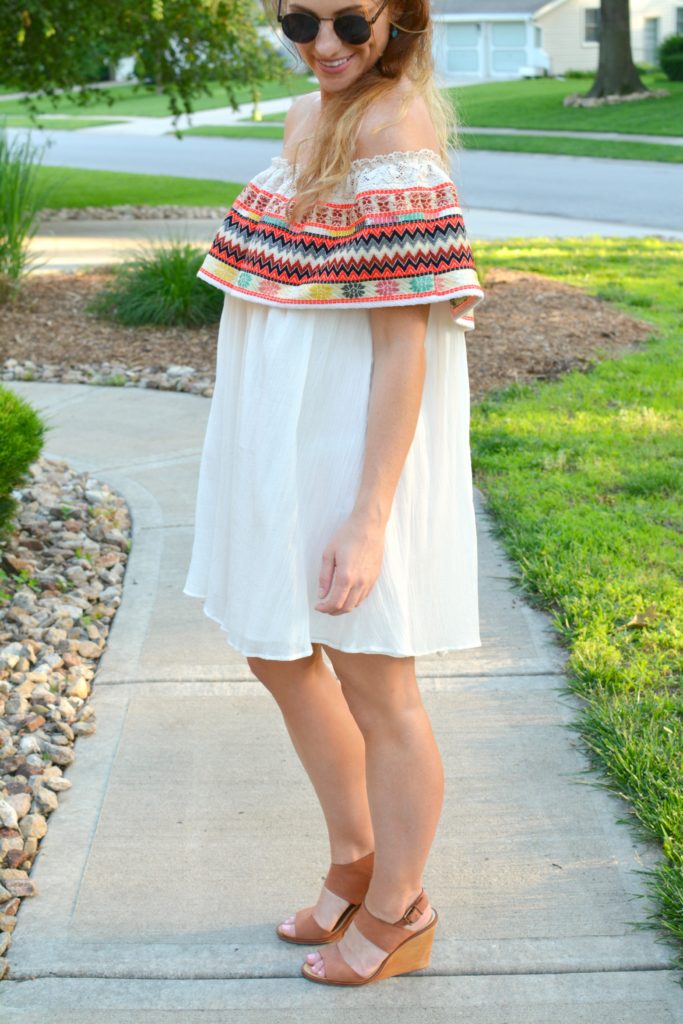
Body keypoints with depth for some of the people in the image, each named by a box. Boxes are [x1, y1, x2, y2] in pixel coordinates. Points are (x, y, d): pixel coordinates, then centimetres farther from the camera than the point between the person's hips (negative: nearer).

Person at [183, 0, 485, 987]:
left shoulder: (395, 133, -18)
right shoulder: (309, 115, 9)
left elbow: (403, 345, -22)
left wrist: (369, 518, -23)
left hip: (364, 450, -9)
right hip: (286, 441, 9)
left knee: (375, 690, 7)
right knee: (280, 656, 21)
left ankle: (398, 912, 29)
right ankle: (354, 857, 42)